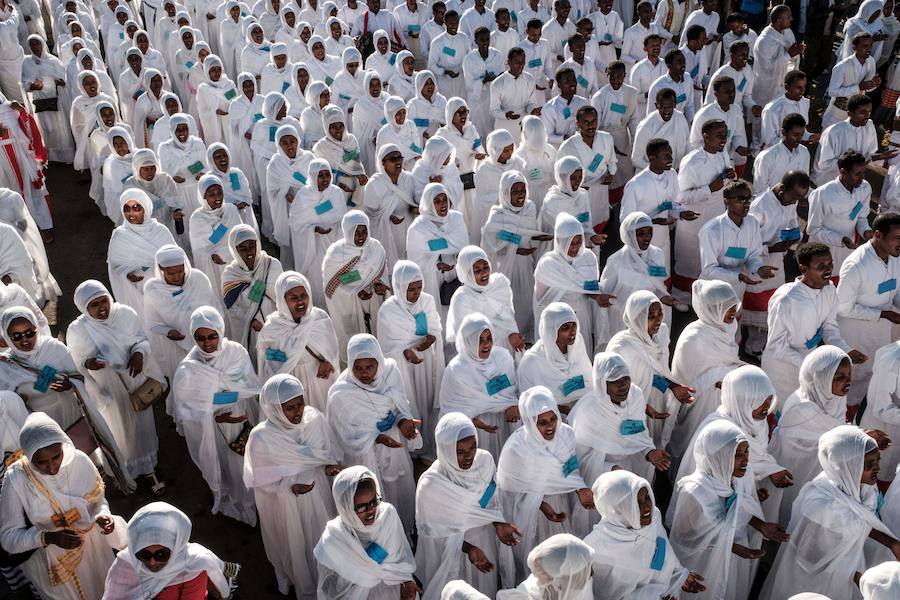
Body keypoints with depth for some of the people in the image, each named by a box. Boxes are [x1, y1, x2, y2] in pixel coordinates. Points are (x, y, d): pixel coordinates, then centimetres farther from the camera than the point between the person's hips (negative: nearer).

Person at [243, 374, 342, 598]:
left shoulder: (315, 419, -18)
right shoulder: (261, 437, -27)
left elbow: (329, 451, -1)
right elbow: (260, 481, -16)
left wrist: (330, 466, -20)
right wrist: (289, 486, -30)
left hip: (318, 495, 3)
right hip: (285, 504, -3)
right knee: (296, 548, 20)